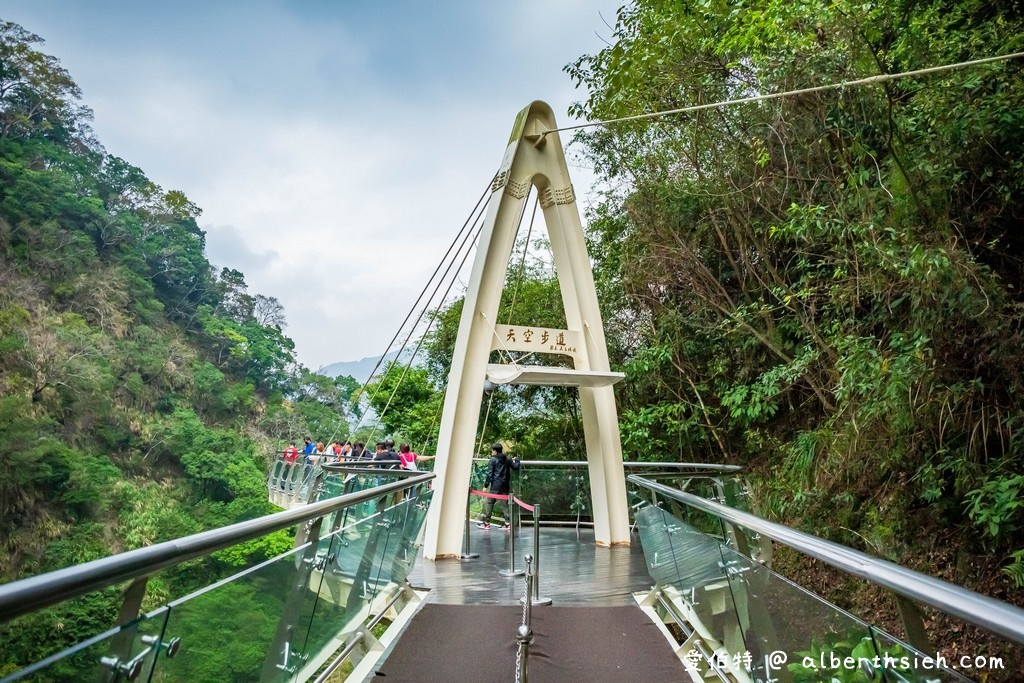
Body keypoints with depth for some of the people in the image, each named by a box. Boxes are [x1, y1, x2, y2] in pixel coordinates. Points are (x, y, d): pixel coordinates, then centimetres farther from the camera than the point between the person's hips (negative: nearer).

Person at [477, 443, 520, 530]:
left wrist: (485, 485, -6)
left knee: (489, 503, 3)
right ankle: (508, 523, 5)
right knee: (504, 503, 9)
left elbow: (489, 474, -9)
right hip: (505, 485, 5)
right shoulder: (507, 459, 9)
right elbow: (516, 467, 13)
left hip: (495, 485, -5)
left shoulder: (492, 460, -5)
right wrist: (516, 460, 32)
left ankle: (486, 523, 6)